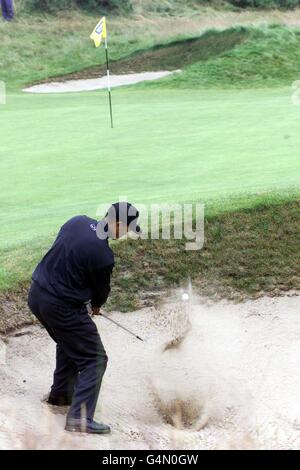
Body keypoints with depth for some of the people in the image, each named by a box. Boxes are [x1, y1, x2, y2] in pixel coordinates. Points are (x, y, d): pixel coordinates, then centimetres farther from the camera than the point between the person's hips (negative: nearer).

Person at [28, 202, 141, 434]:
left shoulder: (78, 221, -3)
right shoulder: (103, 255, -23)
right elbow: (102, 289, -4)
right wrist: (96, 305, 20)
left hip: (36, 294, 9)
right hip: (62, 307, -9)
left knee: (69, 342, 30)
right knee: (95, 358, 2)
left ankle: (60, 394, 42)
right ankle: (80, 418, -1)